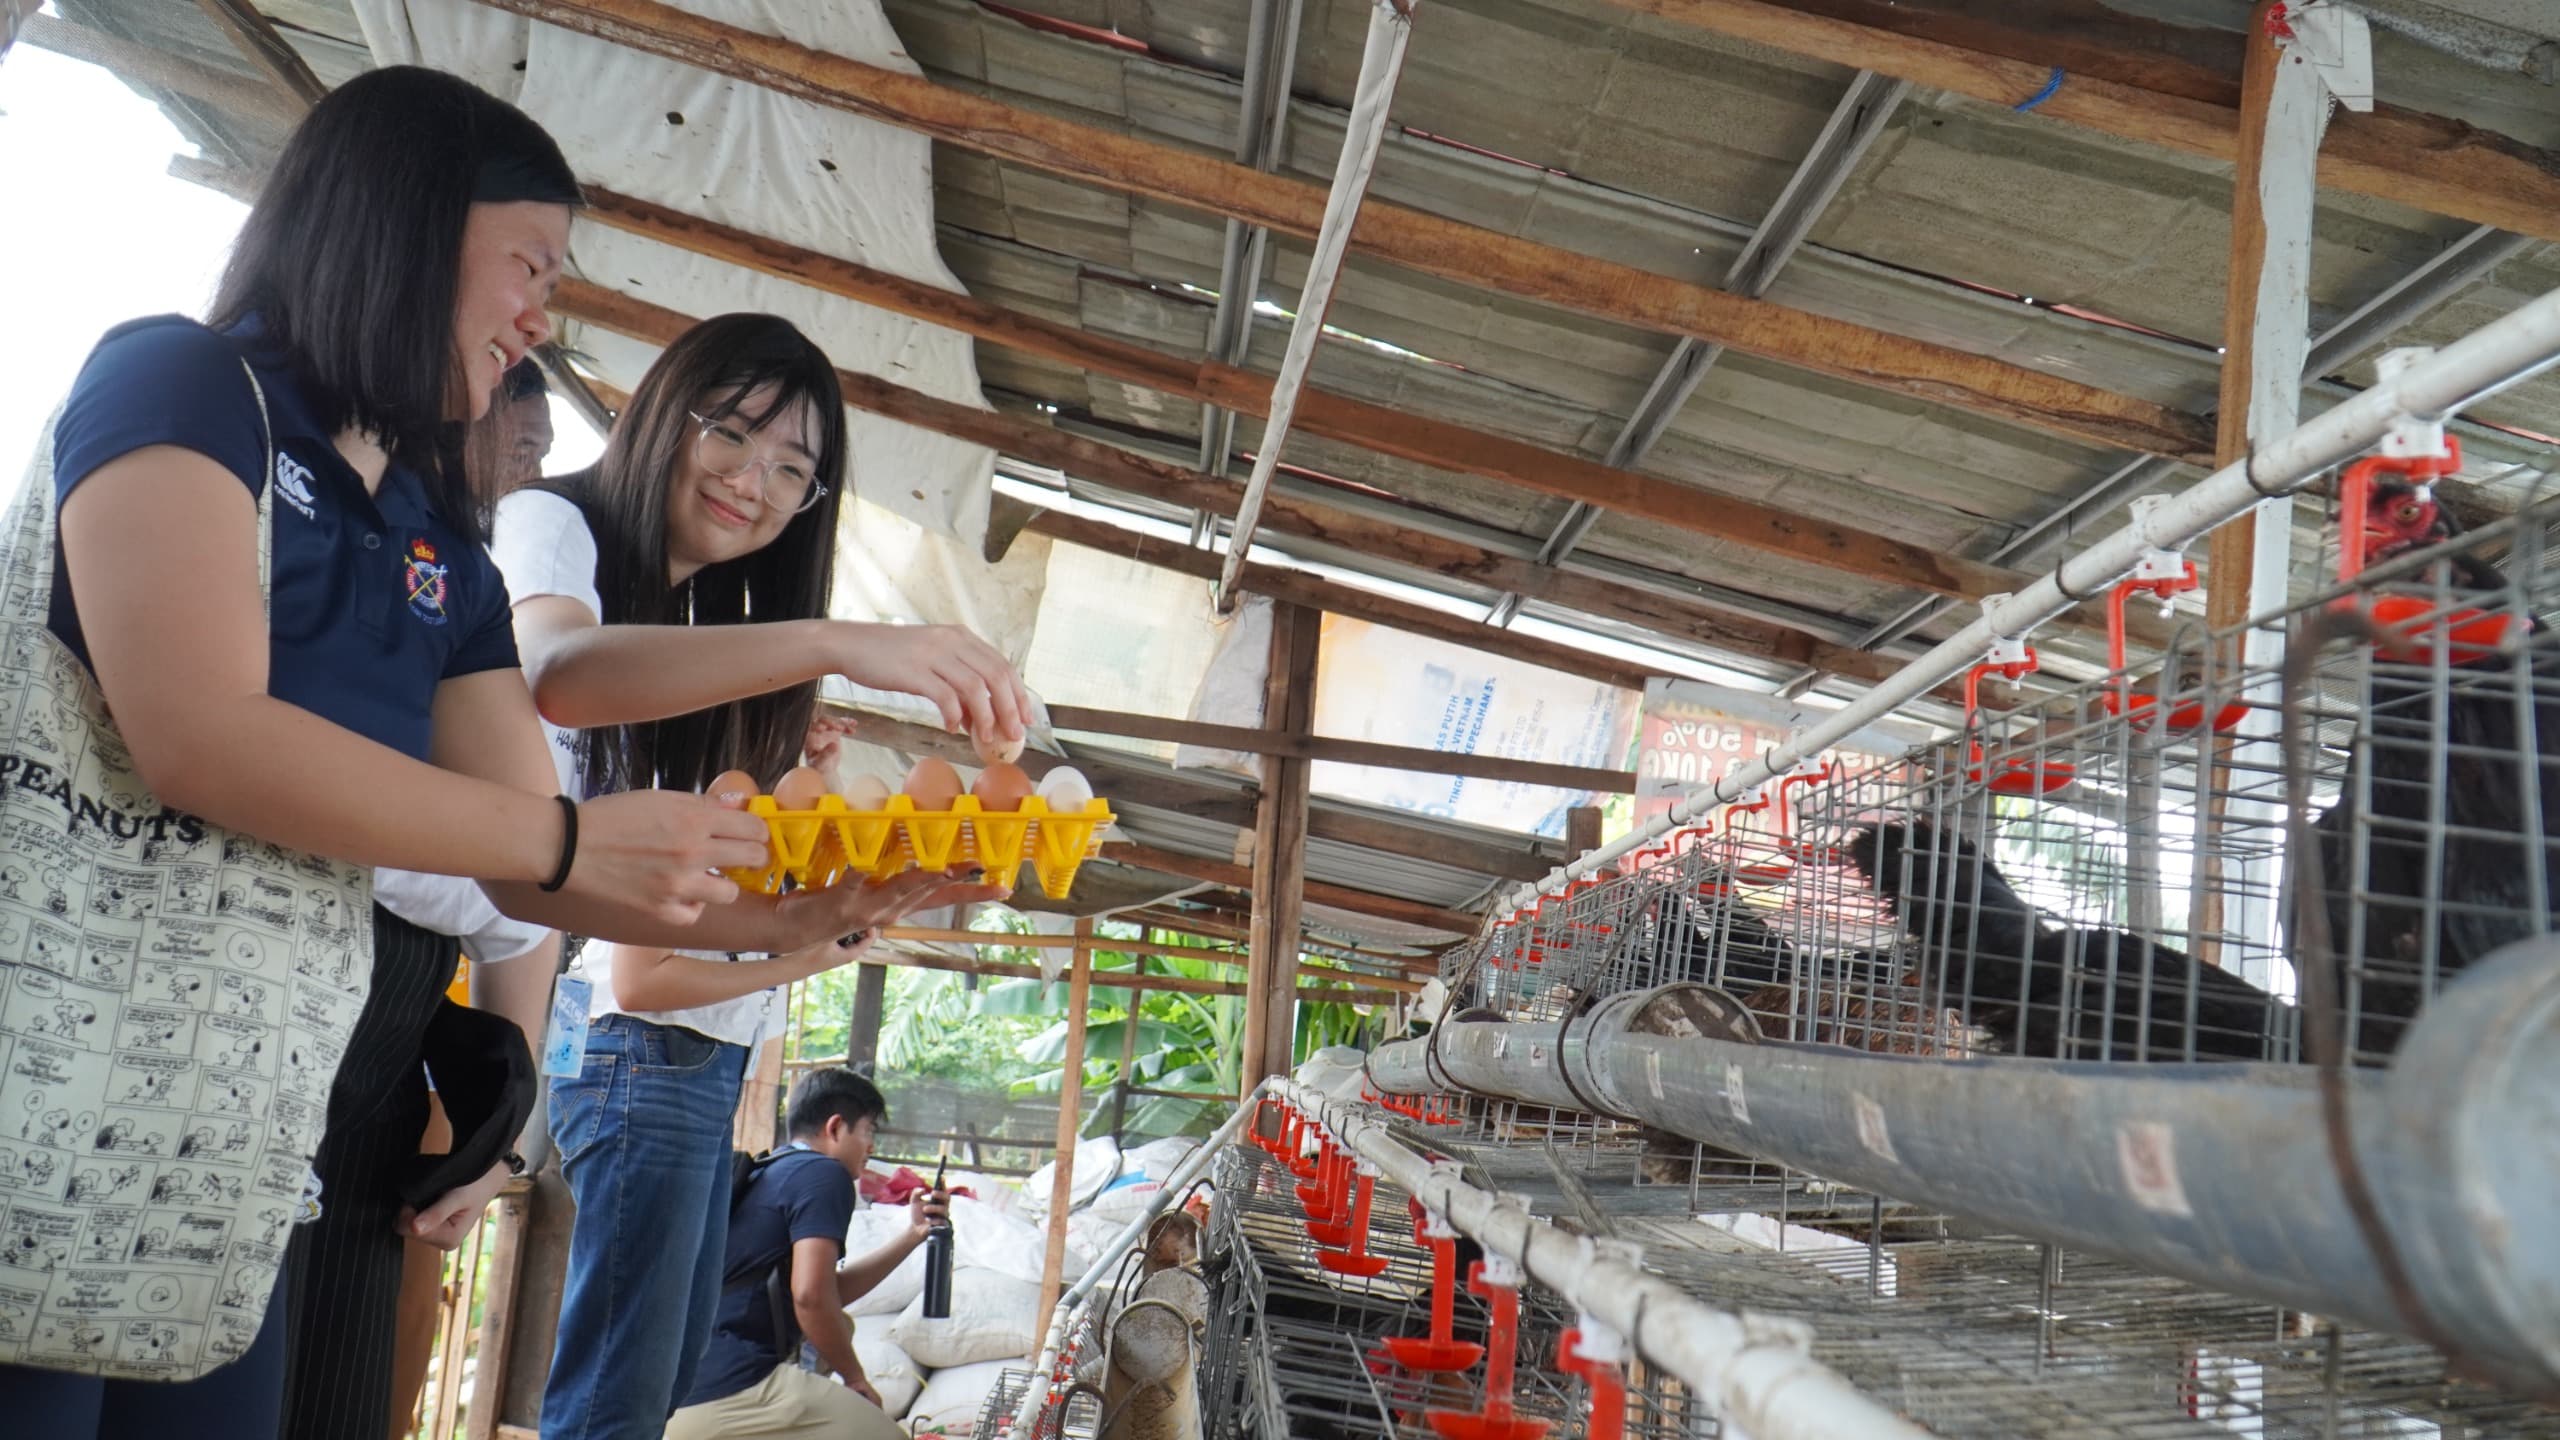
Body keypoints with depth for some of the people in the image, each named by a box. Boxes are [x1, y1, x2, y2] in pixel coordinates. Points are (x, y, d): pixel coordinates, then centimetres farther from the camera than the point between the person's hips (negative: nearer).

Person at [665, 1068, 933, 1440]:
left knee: (838, 1327, 29)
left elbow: (832, 1290, 26)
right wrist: (855, 1377, -4)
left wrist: (913, 1235, 26)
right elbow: (811, 1296, -18)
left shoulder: (776, 1173, 22)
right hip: (727, 1392, -10)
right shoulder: (825, 1174, -6)